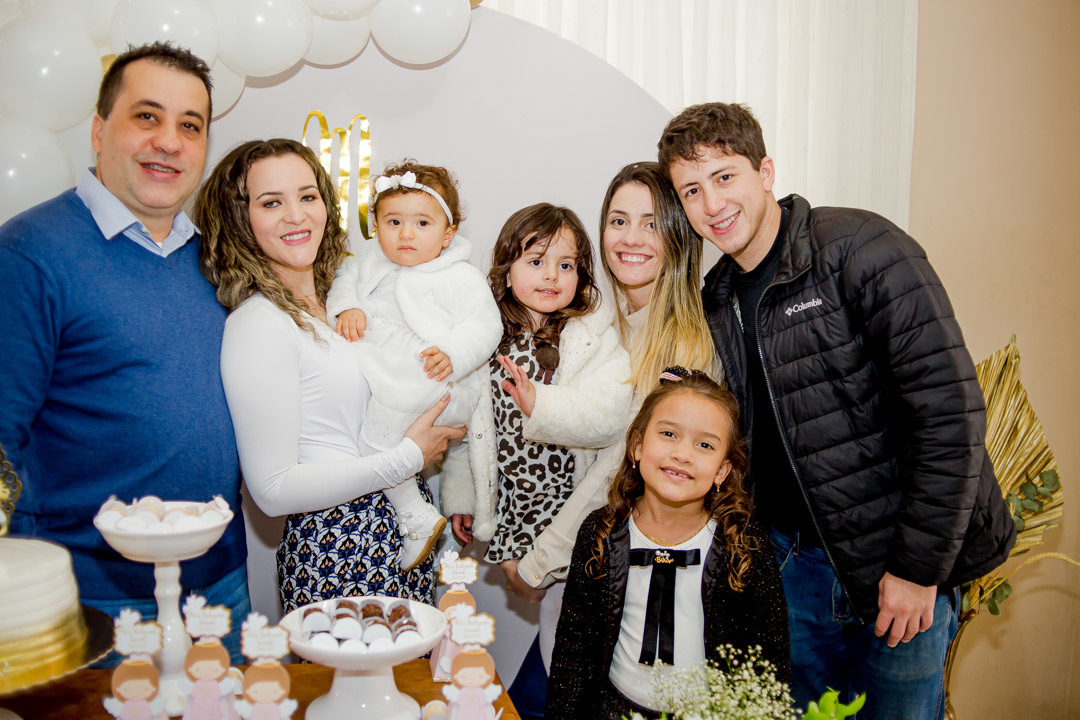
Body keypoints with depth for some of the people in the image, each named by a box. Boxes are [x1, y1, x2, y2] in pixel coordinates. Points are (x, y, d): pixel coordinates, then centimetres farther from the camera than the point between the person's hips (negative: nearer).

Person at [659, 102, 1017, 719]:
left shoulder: (859, 249, -16)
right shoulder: (719, 300, 4)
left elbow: (949, 410, -19)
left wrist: (919, 566, -18)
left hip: (903, 559, -5)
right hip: (796, 556, 5)